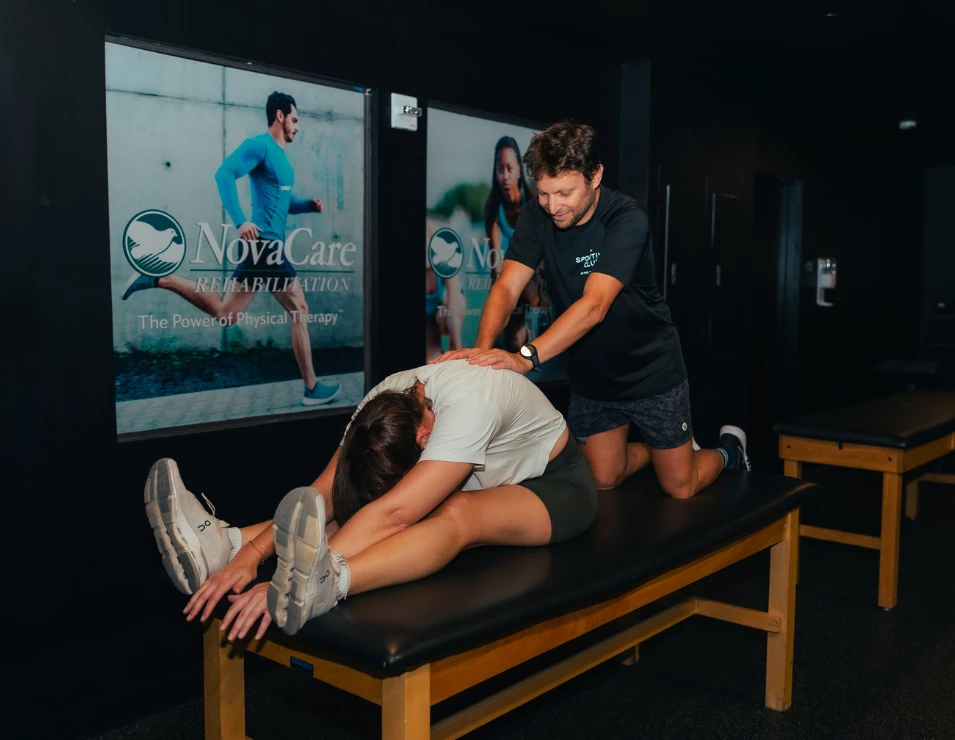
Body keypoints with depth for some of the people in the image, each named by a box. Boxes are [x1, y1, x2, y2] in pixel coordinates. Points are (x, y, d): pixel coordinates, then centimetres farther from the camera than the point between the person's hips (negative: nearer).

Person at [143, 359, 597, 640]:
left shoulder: (470, 402, -39)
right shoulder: (382, 403, -17)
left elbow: (394, 515, -46)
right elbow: (322, 494, -22)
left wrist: (280, 586, -51)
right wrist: (249, 554, -36)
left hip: (558, 487, -7)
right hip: (491, 479, 7)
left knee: (459, 513, -40)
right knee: (365, 502, -19)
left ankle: (320, 584, -61)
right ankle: (224, 544, -32)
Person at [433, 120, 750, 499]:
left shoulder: (627, 220, -27)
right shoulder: (536, 218, -11)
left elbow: (594, 306, -38)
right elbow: (507, 287, -20)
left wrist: (526, 357, -49)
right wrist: (483, 347, -40)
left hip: (650, 371, -4)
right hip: (590, 375, 5)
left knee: (679, 488, 6)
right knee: (603, 479, 12)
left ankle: (728, 449, 38)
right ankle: (659, 447, 41)